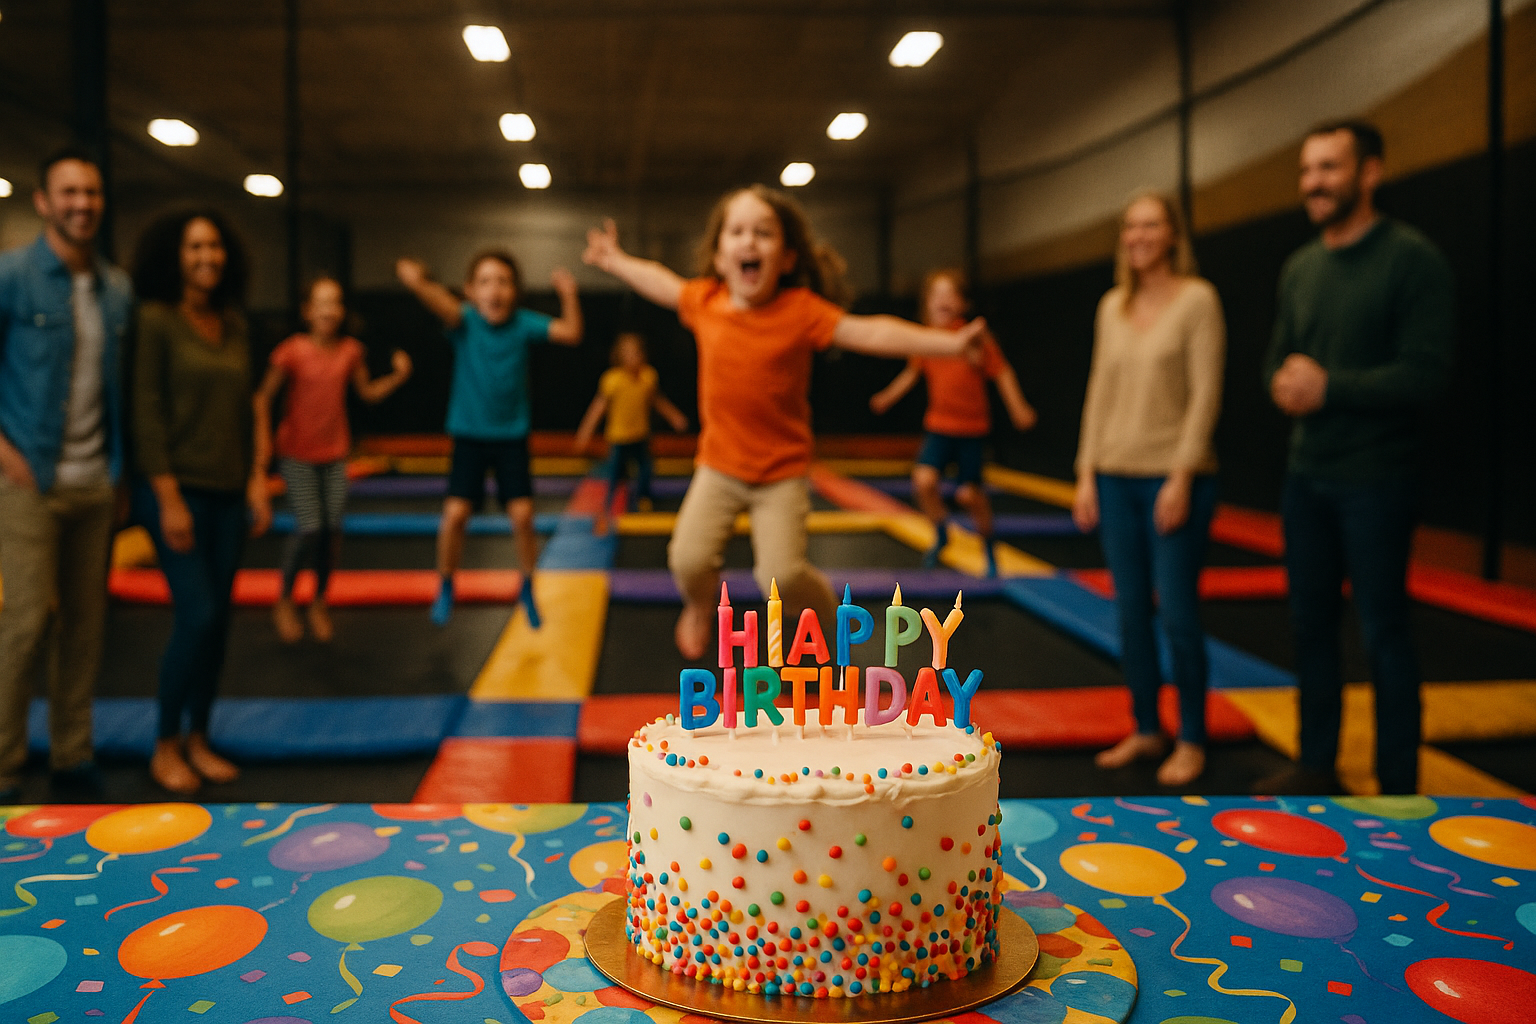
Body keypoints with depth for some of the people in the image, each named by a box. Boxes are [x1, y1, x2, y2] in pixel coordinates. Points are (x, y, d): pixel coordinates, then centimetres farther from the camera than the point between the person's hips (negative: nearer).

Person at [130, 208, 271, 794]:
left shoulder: (234, 324, 11)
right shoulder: (156, 320, -7)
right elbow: (147, 412, -11)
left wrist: (256, 479, 9)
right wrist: (169, 498, -15)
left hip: (229, 491, 6)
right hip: (177, 487, -6)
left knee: (219, 618, 7)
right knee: (198, 614, -10)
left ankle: (198, 738, 21)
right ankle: (166, 746, 8)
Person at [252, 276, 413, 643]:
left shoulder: (351, 351, -1)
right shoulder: (292, 351, -12)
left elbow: (367, 392, 12)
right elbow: (264, 397, -5)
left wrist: (397, 376, -3)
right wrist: (263, 442, -12)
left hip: (334, 454, 4)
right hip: (297, 454, -3)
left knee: (332, 530, 1)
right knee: (309, 530, -11)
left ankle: (319, 603, 22)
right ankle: (284, 602, 13)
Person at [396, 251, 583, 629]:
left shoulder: (523, 323, -9)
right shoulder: (465, 320, -14)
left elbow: (571, 333, -17)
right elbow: (441, 304, -36)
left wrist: (568, 294, -28)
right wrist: (415, 279, -55)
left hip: (512, 435, 1)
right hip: (469, 435, -1)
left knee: (522, 515, -5)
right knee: (455, 513, -9)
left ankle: (527, 590, 19)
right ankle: (445, 589, 16)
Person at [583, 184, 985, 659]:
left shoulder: (801, 309, -15)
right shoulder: (704, 300, -4)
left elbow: (870, 333, -20)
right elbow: (661, 283, 17)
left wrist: (949, 342, -27)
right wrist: (616, 260, 29)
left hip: (783, 473, -3)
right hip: (719, 466, 3)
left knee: (782, 573, -15)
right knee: (688, 559, -10)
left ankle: (828, 615, 20)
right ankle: (701, 606, 28)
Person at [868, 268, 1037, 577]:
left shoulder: (977, 337, -10)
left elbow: (1003, 374, -3)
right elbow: (912, 373, 16)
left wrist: (1018, 409, -6)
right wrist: (888, 397, 11)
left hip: (972, 428, -2)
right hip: (938, 426, 3)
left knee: (969, 493, -3)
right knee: (923, 480, -16)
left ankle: (987, 544, 25)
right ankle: (941, 534, 12)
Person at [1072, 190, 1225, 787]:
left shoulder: (1197, 299, -3)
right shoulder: (1112, 306, 12)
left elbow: (1205, 395, -9)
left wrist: (1182, 477, -15)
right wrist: (1087, 473, 7)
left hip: (1174, 477, -5)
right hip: (1116, 476, 5)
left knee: (1177, 614, -3)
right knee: (1131, 611, 8)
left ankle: (1191, 742, 12)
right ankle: (1146, 730, 20)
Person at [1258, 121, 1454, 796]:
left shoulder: (1412, 259, -10)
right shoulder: (1300, 268, 10)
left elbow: (1427, 373, -17)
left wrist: (1329, 387, -17)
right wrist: (1284, 382, -6)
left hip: (1374, 480, -6)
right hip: (1306, 476, 6)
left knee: (1382, 633, 1)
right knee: (1311, 624, 12)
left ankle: (1398, 786, 14)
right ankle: (1316, 766, 26)